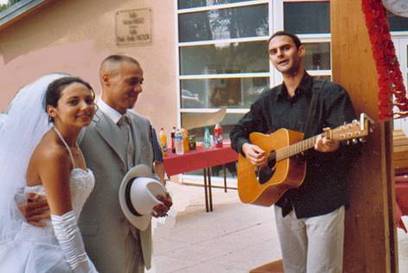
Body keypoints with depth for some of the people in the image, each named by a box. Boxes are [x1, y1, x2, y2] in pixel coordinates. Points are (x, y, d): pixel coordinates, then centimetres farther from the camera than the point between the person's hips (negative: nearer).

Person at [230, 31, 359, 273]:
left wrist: (334, 146, -38)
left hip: (323, 200, -6)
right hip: (285, 200, 6)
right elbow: (239, 131, 20)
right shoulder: (268, 100, 11)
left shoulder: (330, 93, -7)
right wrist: (245, 147, -3)